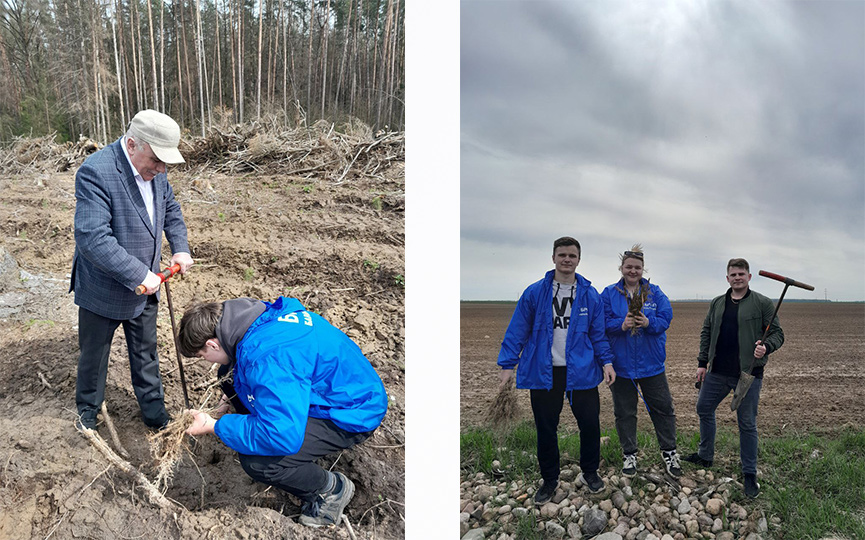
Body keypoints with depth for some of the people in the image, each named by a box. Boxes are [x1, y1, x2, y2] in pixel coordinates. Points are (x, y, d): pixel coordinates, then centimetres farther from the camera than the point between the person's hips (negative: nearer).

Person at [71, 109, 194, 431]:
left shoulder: (154, 169, -5)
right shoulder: (95, 172, -29)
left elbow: (171, 211, 12)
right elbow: (92, 238, -35)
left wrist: (180, 248, -4)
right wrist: (140, 275, -32)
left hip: (145, 287, 6)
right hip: (104, 290, -6)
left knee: (145, 353, 21)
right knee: (94, 356, 18)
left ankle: (154, 413, 39)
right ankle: (88, 411, 42)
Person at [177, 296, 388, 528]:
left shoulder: (265, 359, -33)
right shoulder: (264, 315, -5)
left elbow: (283, 437, -35)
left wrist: (216, 426, -22)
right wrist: (231, 399, 14)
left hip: (353, 414, -10)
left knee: (257, 462, -23)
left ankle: (332, 489, 4)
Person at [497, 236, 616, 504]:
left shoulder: (590, 295, 3)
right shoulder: (535, 293, -2)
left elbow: (598, 334, 9)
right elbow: (518, 331, 0)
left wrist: (606, 362, -2)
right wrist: (508, 365, -4)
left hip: (581, 372, 1)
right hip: (543, 372, -1)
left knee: (590, 424, 4)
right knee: (546, 428, 8)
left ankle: (589, 472, 31)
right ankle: (549, 480, 27)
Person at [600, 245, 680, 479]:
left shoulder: (654, 292, 3)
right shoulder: (609, 294, -1)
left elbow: (665, 318, -6)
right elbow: (603, 323, -8)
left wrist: (648, 323, -25)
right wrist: (621, 325, -26)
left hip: (651, 362, 1)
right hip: (621, 364, -1)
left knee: (663, 408, 8)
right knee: (624, 412, 9)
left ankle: (669, 452, 25)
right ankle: (629, 455, 23)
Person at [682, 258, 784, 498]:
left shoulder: (762, 303, -4)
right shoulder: (717, 303, 10)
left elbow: (777, 333, -3)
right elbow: (706, 332, 15)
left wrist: (766, 347, -25)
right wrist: (702, 362, 11)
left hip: (748, 373, -5)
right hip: (717, 372, 5)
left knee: (747, 424, 2)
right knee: (704, 409, 15)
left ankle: (750, 475, 16)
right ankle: (705, 456, 35)